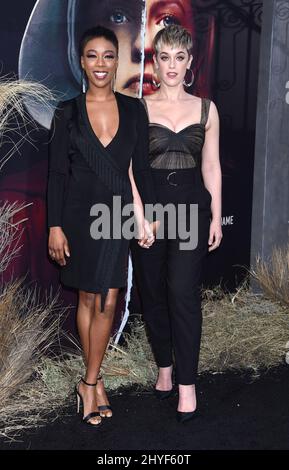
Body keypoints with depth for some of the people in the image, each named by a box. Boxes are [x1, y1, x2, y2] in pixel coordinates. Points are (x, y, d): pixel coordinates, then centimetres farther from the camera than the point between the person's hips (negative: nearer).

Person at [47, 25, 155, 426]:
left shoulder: (133, 110, 2)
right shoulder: (68, 112, -2)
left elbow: (142, 167, 5)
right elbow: (57, 173, -2)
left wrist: (149, 216, 1)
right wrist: (55, 226, -6)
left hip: (117, 213, 1)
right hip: (80, 213, -1)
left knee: (107, 302, 0)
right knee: (88, 299, 10)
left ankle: (89, 383, 16)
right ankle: (96, 382, 26)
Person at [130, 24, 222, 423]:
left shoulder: (206, 109, 6)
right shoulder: (139, 107, 2)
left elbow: (211, 166, 7)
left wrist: (216, 217, 4)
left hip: (191, 204, 0)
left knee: (183, 292, -9)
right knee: (153, 291, 8)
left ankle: (187, 384, -1)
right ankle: (164, 367, 27)